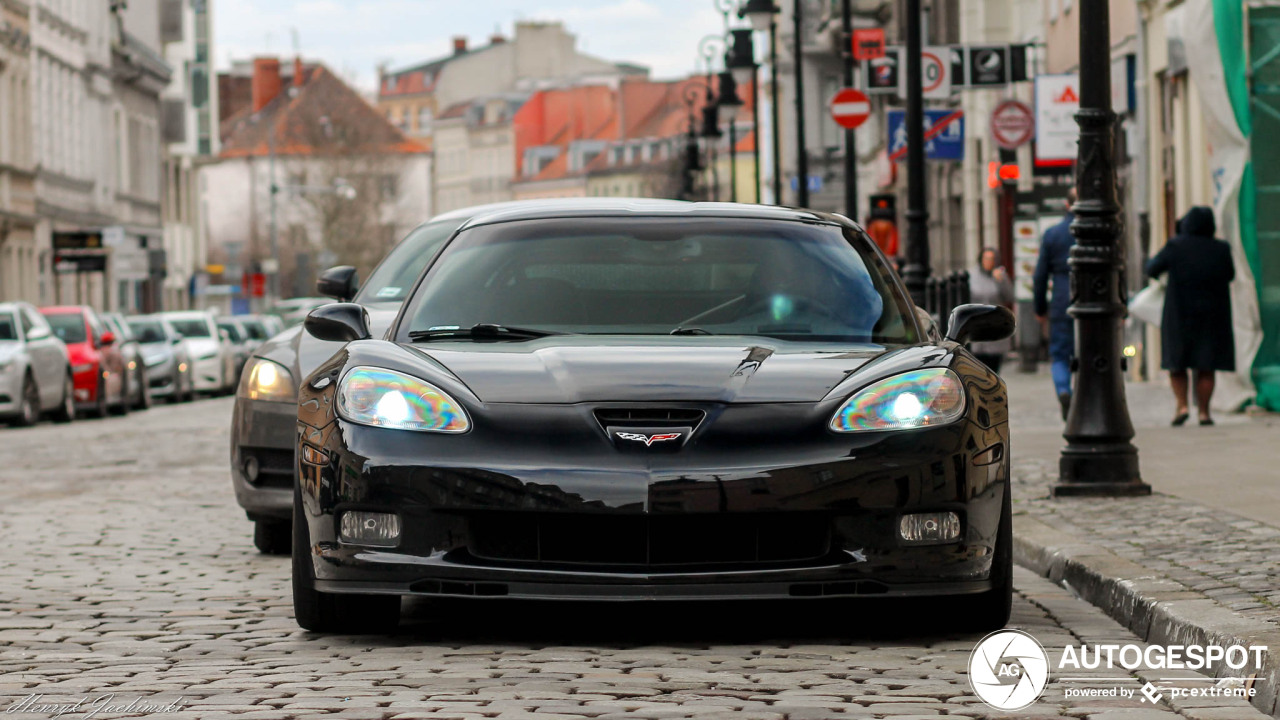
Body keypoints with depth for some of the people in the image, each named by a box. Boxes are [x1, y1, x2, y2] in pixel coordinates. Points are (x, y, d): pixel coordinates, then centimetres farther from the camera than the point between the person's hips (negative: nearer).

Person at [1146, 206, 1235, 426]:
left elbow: (1152, 269, 1)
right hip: (1212, 316, 1)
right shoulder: (1221, 249, -3)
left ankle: (1182, 405, -4)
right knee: (1206, 368, 6)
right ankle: (1204, 412, 1)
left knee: (1176, 363, 11)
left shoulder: (1176, 246, -8)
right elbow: (1229, 275, 13)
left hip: (1179, 315, -1)